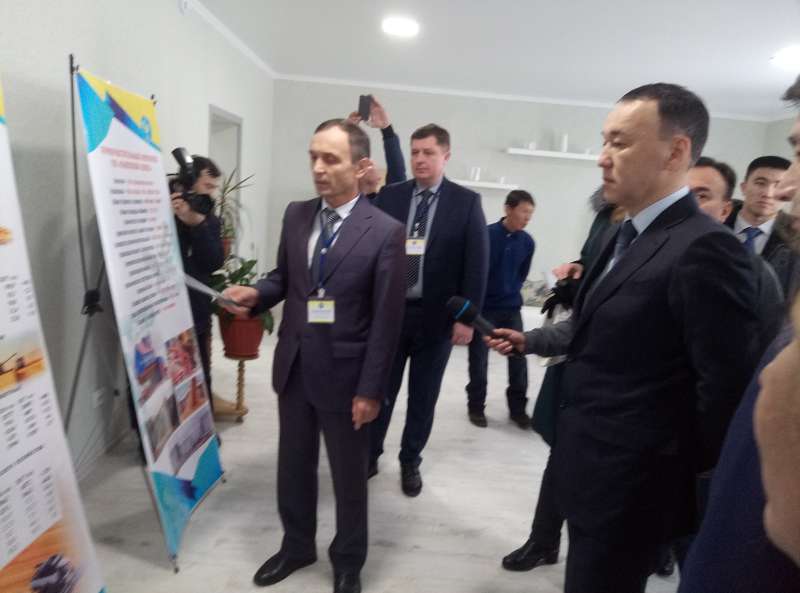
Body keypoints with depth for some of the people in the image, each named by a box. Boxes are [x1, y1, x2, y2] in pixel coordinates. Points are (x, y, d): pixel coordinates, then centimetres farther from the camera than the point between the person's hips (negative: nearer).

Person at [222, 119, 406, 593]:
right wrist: (256, 295, -10)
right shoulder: (295, 215, 2)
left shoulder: (386, 232, -14)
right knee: (293, 466, 21)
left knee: (349, 476, 15)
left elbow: (387, 319, -13)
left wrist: (371, 389, -13)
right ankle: (297, 546, 47)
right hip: (293, 367, 5)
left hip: (344, 374, -5)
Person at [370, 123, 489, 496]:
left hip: (436, 315, -1)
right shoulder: (390, 196, 3)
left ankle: (410, 462, 32)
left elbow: (476, 263, -4)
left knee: (423, 396, 13)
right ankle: (370, 455, 32)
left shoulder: (466, 202, -2)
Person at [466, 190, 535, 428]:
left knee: (518, 359, 4)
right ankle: (476, 407, 22)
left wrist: (511, 293, 10)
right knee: (479, 361, 5)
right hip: (483, 307, -3)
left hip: (511, 308, 4)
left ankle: (518, 409, 21)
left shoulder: (527, 242, -2)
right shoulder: (486, 235, -14)